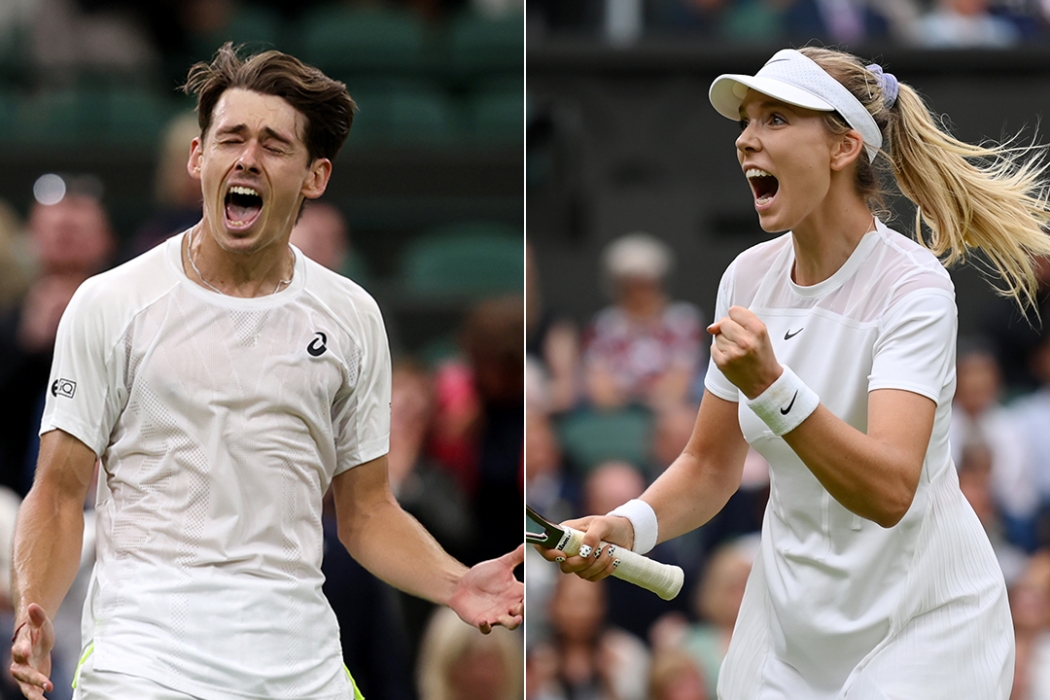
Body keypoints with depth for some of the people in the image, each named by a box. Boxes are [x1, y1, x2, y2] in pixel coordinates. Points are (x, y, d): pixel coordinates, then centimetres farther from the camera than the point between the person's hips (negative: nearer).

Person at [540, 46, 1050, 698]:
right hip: (788, 614, 6)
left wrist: (771, 385, -45)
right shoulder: (749, 276, -1)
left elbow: (889, 492, -33)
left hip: (923, 619, -6)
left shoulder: (913, 286, -20)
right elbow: (710, 465, 7)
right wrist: (626, 527, -12)